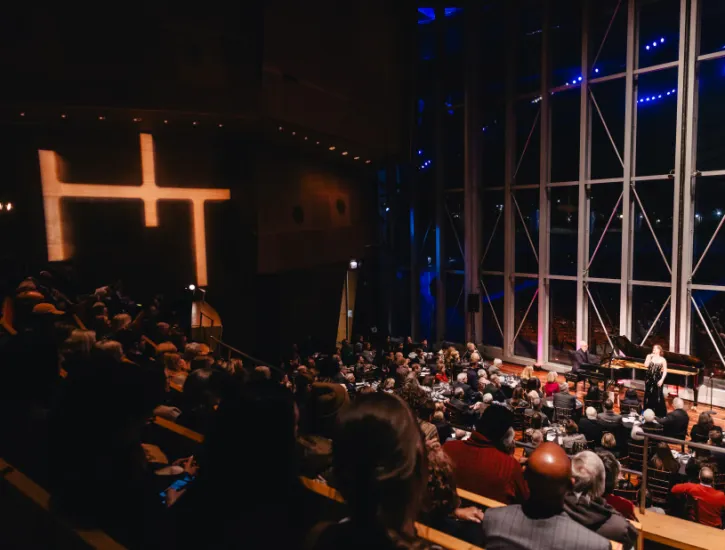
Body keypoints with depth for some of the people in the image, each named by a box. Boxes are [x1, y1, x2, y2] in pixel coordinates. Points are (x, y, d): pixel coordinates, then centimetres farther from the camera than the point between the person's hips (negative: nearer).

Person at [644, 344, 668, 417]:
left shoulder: (662, 360, -4)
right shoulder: (650, 357, 3)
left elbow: (665, 371, -4)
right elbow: (646, 365, -11)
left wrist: (661, 380, -12)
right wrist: (649, 357, -12)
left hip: (657, 380, -3)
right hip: (649, 379, 3)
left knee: (658, 396, -1)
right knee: (648, 395, 10)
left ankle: (659, 413, 10)